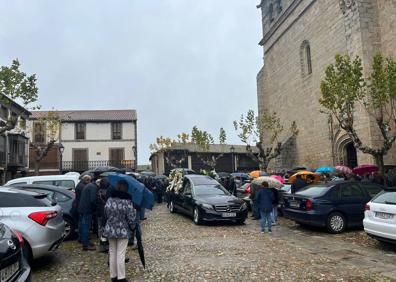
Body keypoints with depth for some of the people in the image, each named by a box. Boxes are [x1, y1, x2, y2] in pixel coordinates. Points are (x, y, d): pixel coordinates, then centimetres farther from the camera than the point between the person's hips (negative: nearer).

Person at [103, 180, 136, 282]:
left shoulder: (109, 200, 0)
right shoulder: (127, 202, -16)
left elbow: (106, 213, 9)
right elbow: (131, 218, -13)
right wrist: (132, 227, 6)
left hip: (110, 230, 5)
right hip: (123, 231, -5)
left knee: (112, 253, 14)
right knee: (120, 254, 1)